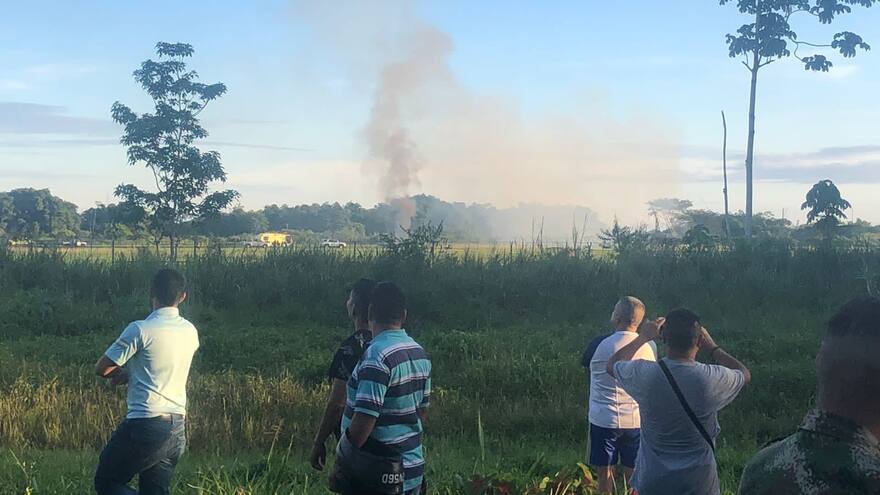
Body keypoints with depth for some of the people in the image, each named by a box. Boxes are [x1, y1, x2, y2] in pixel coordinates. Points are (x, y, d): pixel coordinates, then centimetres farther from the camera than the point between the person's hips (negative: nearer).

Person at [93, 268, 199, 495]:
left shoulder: (140, 329, -13)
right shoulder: (190, 332, 7)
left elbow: (102, 369, -5)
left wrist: (122, 372, 15)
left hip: (146, 424, -7)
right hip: (177, 426, 7)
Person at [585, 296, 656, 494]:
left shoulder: (599, 344, -15)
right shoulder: (650, 346, -6)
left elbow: (587, 367, 4)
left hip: (604, 420, -3)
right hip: (637, 420, 3)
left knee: (604, 472, 12)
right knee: (632, 471, 14)